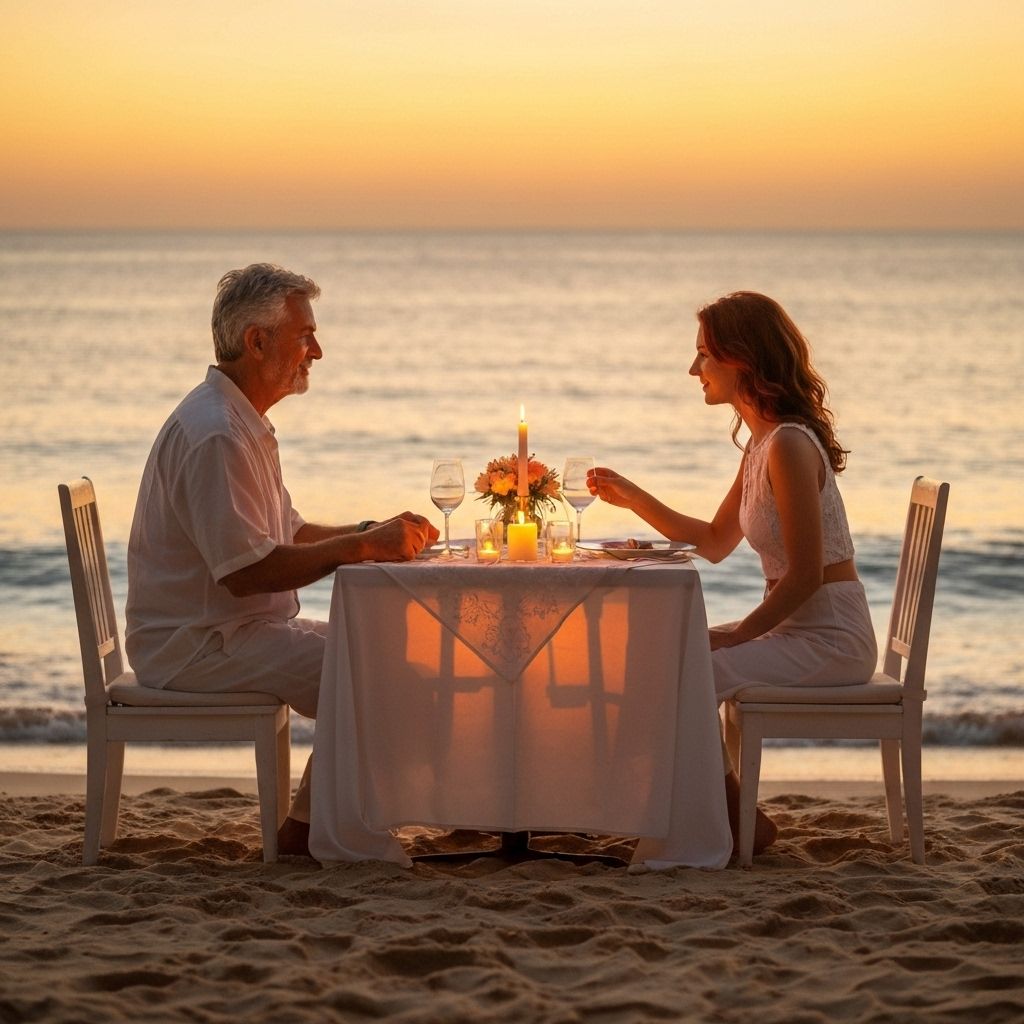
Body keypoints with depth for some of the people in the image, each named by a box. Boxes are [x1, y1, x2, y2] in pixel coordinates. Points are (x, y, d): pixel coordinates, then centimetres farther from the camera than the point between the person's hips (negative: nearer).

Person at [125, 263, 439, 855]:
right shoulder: (215, 435, -21)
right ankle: (304, 834, -7)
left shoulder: (242, 423, 15)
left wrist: (375, 533, 5)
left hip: (236, 629, 11)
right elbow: (247, 571, -26)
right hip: (196, 645, -11)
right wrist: (362, 545, -20)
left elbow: (286, 534, 21)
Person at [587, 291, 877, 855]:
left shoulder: (789, 445, -20)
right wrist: (631, 498, 13)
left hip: (830, 638, -10)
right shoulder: (762, 443, 11)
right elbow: (714, 543, 20)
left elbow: (805, 574, -22)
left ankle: (742, 824, -2)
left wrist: (738, 635, -15)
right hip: (796, 628, 10)